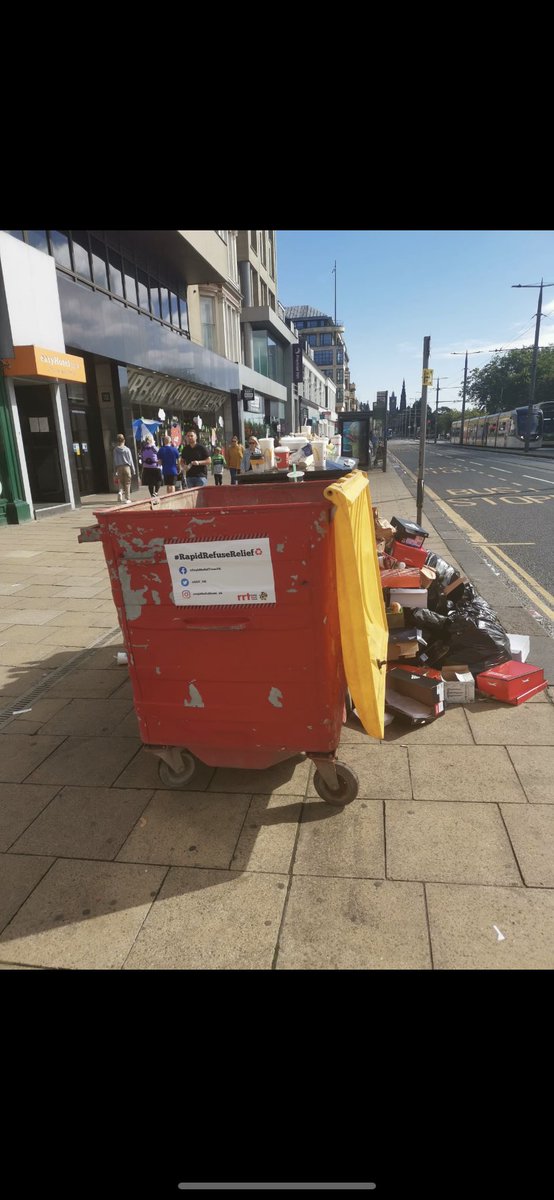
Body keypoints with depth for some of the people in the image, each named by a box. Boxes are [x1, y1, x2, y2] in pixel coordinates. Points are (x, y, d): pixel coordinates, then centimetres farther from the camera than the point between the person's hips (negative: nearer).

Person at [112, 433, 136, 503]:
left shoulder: (115, 450, 0)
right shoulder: (127, 449, -3)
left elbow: (114, 461, 1)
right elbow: (130, 460, -1)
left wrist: (115, 471, 7)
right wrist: (133, 470, 6)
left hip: (119, 468, 2)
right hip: (127, 467, -2)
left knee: (121, 482, 16)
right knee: (127, 483, 2)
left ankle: (121, 491, -12)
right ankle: (127, 499, 0)